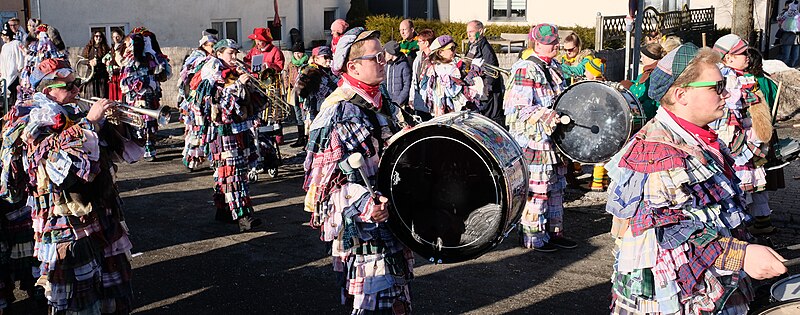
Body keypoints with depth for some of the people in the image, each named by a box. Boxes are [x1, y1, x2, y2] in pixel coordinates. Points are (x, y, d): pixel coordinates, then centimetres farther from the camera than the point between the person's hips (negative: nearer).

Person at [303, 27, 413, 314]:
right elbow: (324, 174, -21)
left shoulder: (384, 105, 11)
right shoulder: (338, 112, -17)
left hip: (390, 216, 9)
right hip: (359, 225, -9)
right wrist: (364, 204, -34)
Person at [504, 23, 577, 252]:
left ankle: (554, 231, 28)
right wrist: (545, 116, -31)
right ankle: (533, 237, 9)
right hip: (533, 141, -9)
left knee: (555, 186, 16)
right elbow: (518, 108, -22)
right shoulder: (525, 70, -14)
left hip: (554, 139, 9)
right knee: (535, 189, -3)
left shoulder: (554, 67, 14)